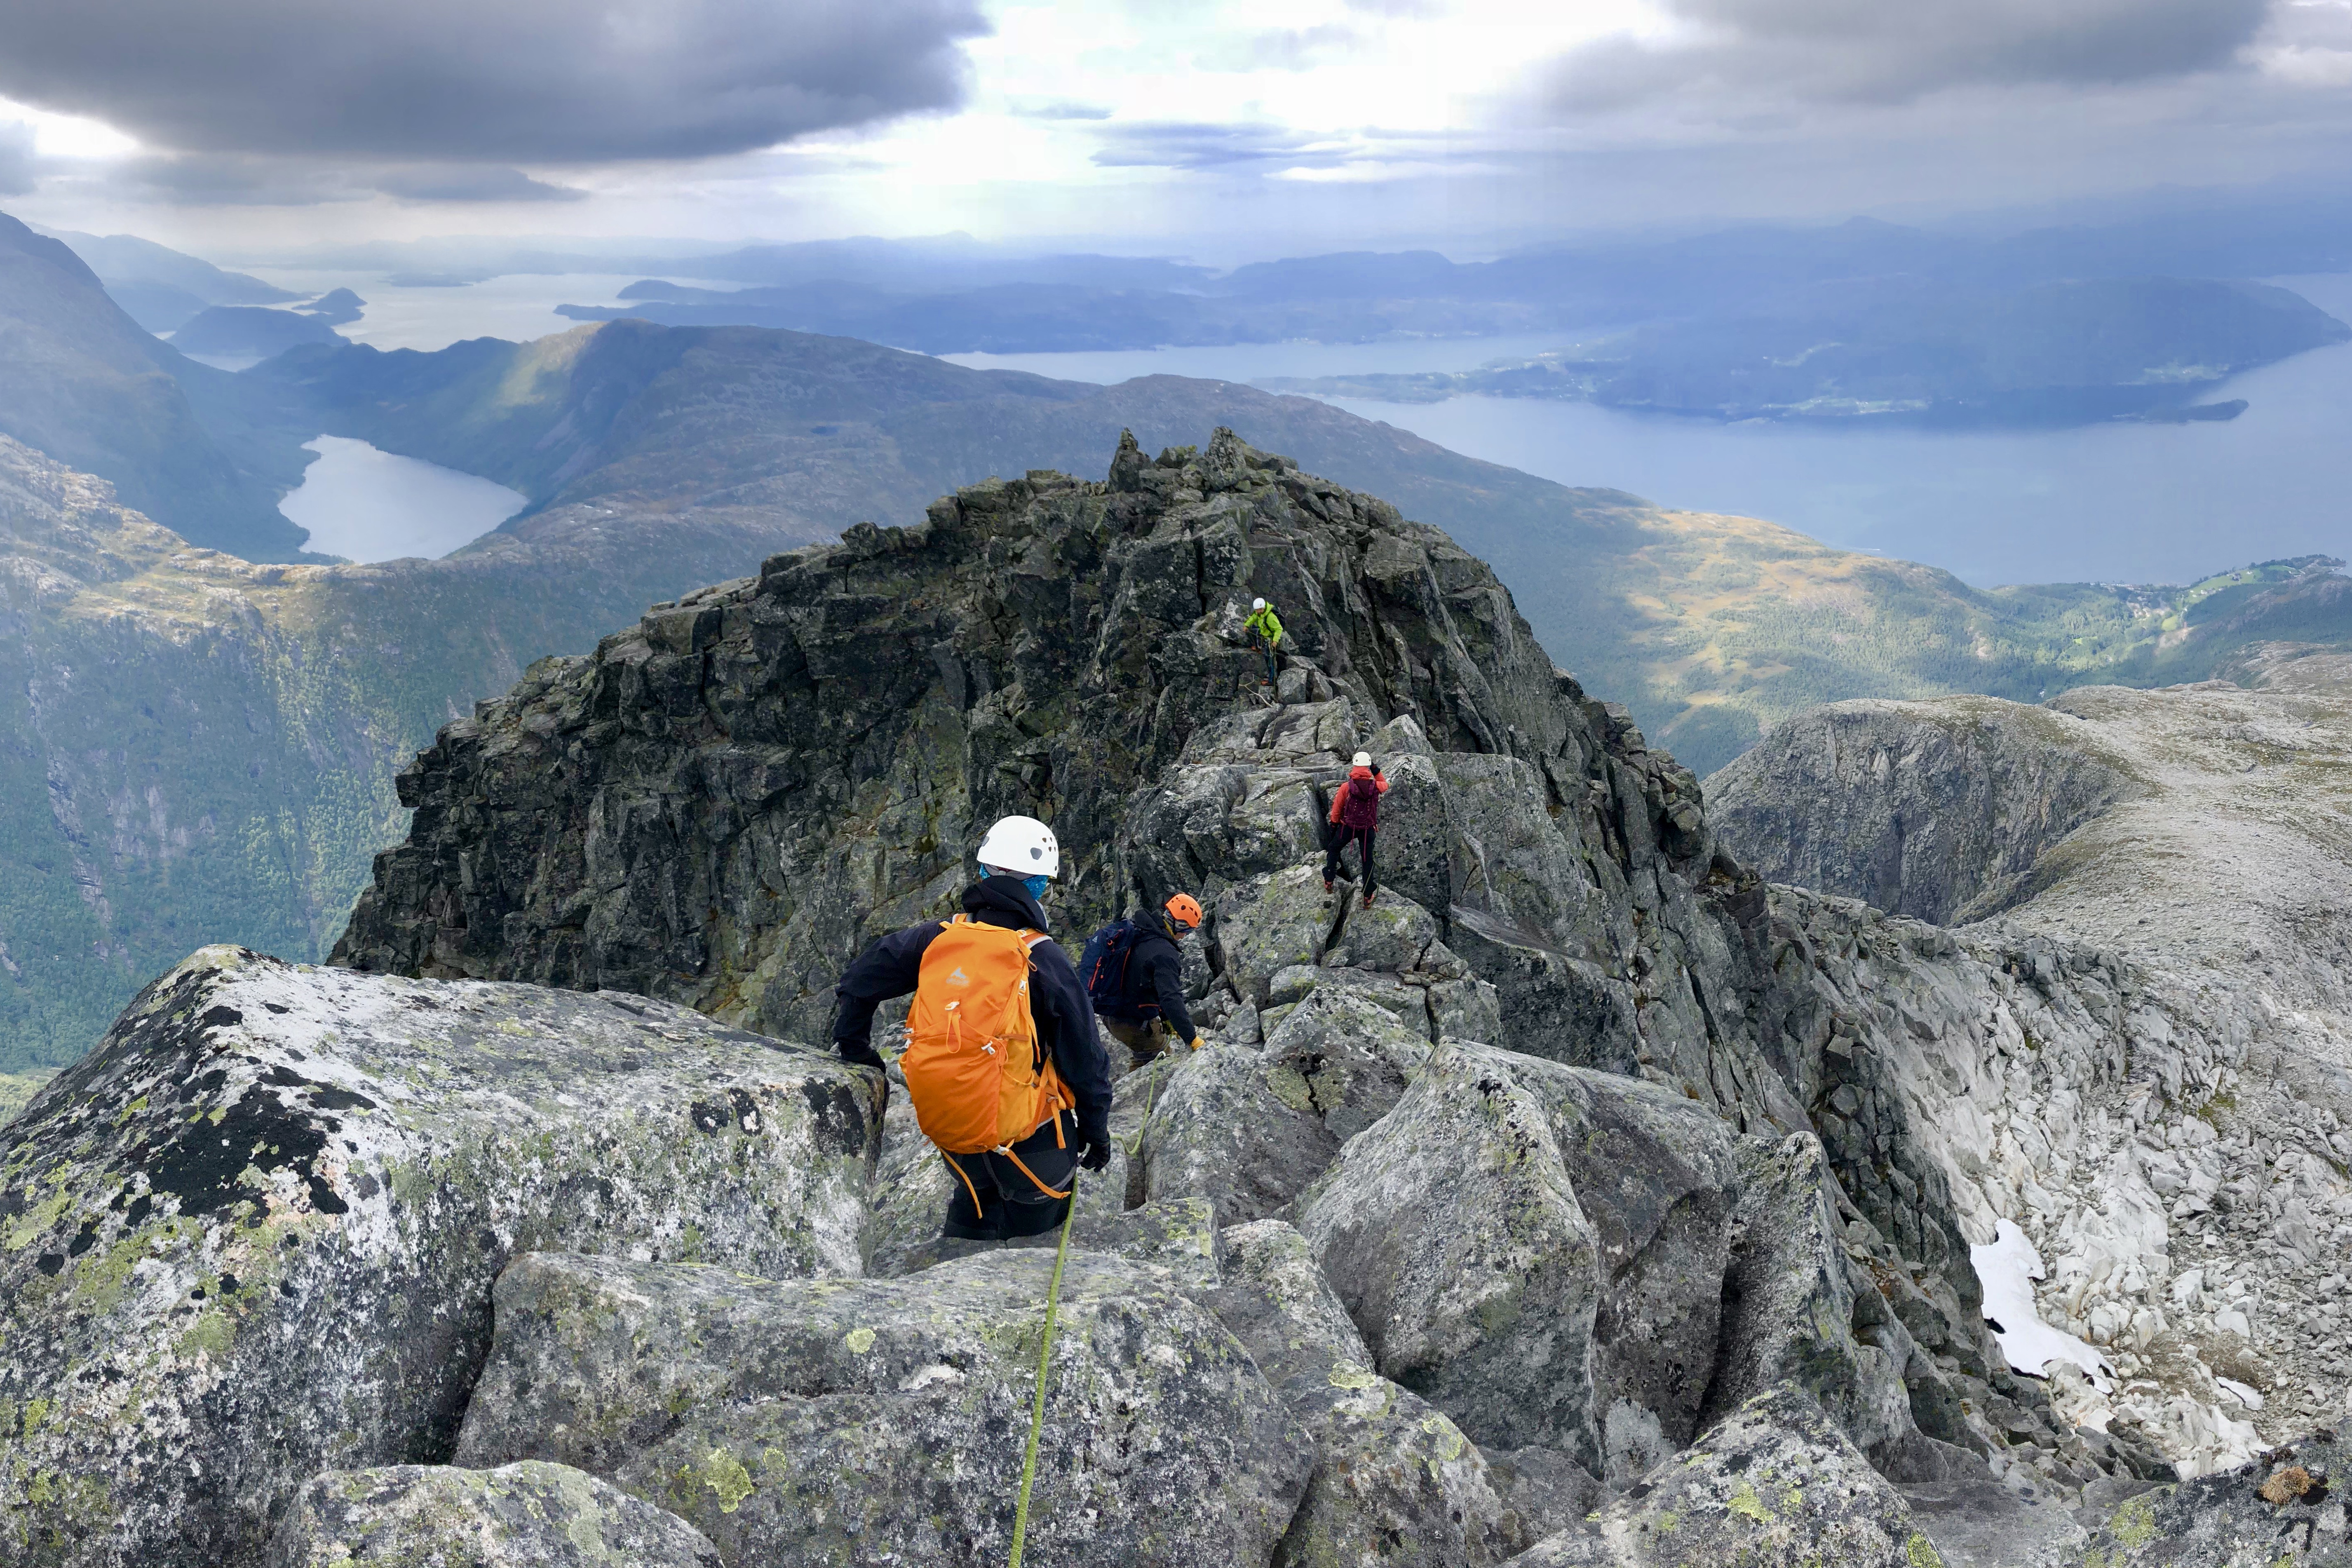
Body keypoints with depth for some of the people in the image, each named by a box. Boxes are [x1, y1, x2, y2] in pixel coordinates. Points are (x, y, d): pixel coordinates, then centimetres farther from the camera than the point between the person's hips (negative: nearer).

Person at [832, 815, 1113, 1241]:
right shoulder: (1046, 961, -17)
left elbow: (857, 984, 2)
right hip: (1029, 1137, -4)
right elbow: (1084, 1060, -11)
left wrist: (855, 1048, 16)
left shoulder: (938, 938, -6)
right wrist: (1095, 1129, 3)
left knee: (974, 1199, 31)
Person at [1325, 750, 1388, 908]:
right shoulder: (1376, 786, -14)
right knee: (1368, 860, 13)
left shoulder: (1346, 787, -17)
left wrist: (1334, 825, 11)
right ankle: (1368, 898, 16)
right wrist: (1376, 770, 12)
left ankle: (1329, 882, 26)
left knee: (1334, 849, 25)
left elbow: (1336, 809, -4)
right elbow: (1385, 785, 15)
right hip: (1369, 829, 1)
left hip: (1348, 827, -1)